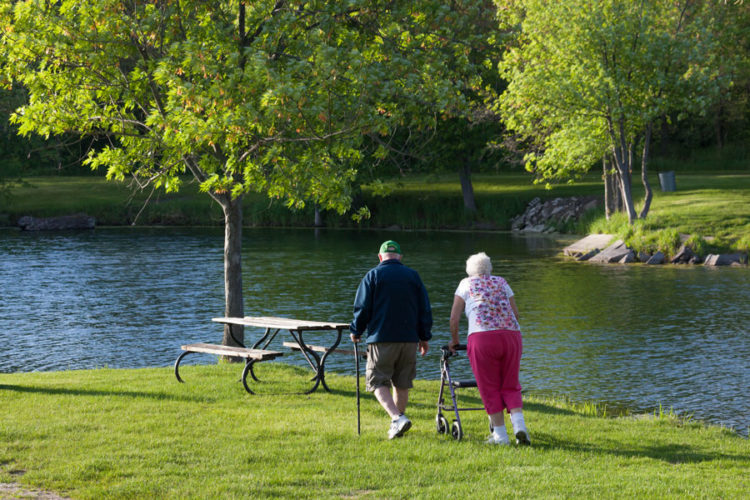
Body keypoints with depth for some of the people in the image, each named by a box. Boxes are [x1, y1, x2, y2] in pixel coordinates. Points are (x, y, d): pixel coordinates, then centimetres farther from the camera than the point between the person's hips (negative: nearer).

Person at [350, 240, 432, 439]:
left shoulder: (373, 275, -2)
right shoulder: (413, 276, 8)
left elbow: (362, 308, -4)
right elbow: (425, 309, 9)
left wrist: (356, 331, 11)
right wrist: (424, 337, 18)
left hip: (381, 339, -4)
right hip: (409, 339, 4)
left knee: (378, 383, -1)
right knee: (402, 384, 13)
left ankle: (397, 418, -21)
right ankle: (396, 426, 18)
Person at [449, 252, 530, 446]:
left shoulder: (466, 284, 16)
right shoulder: (501, 282, 23)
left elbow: (454, 317, 11)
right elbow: (515, 313, 17)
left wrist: (454, 340, 24)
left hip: (482, 337, -3)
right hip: (512, 335, 3)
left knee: (489, 388, 6)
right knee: (510, 386, 13)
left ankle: (500, 435, 6)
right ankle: (519, 425, -5)